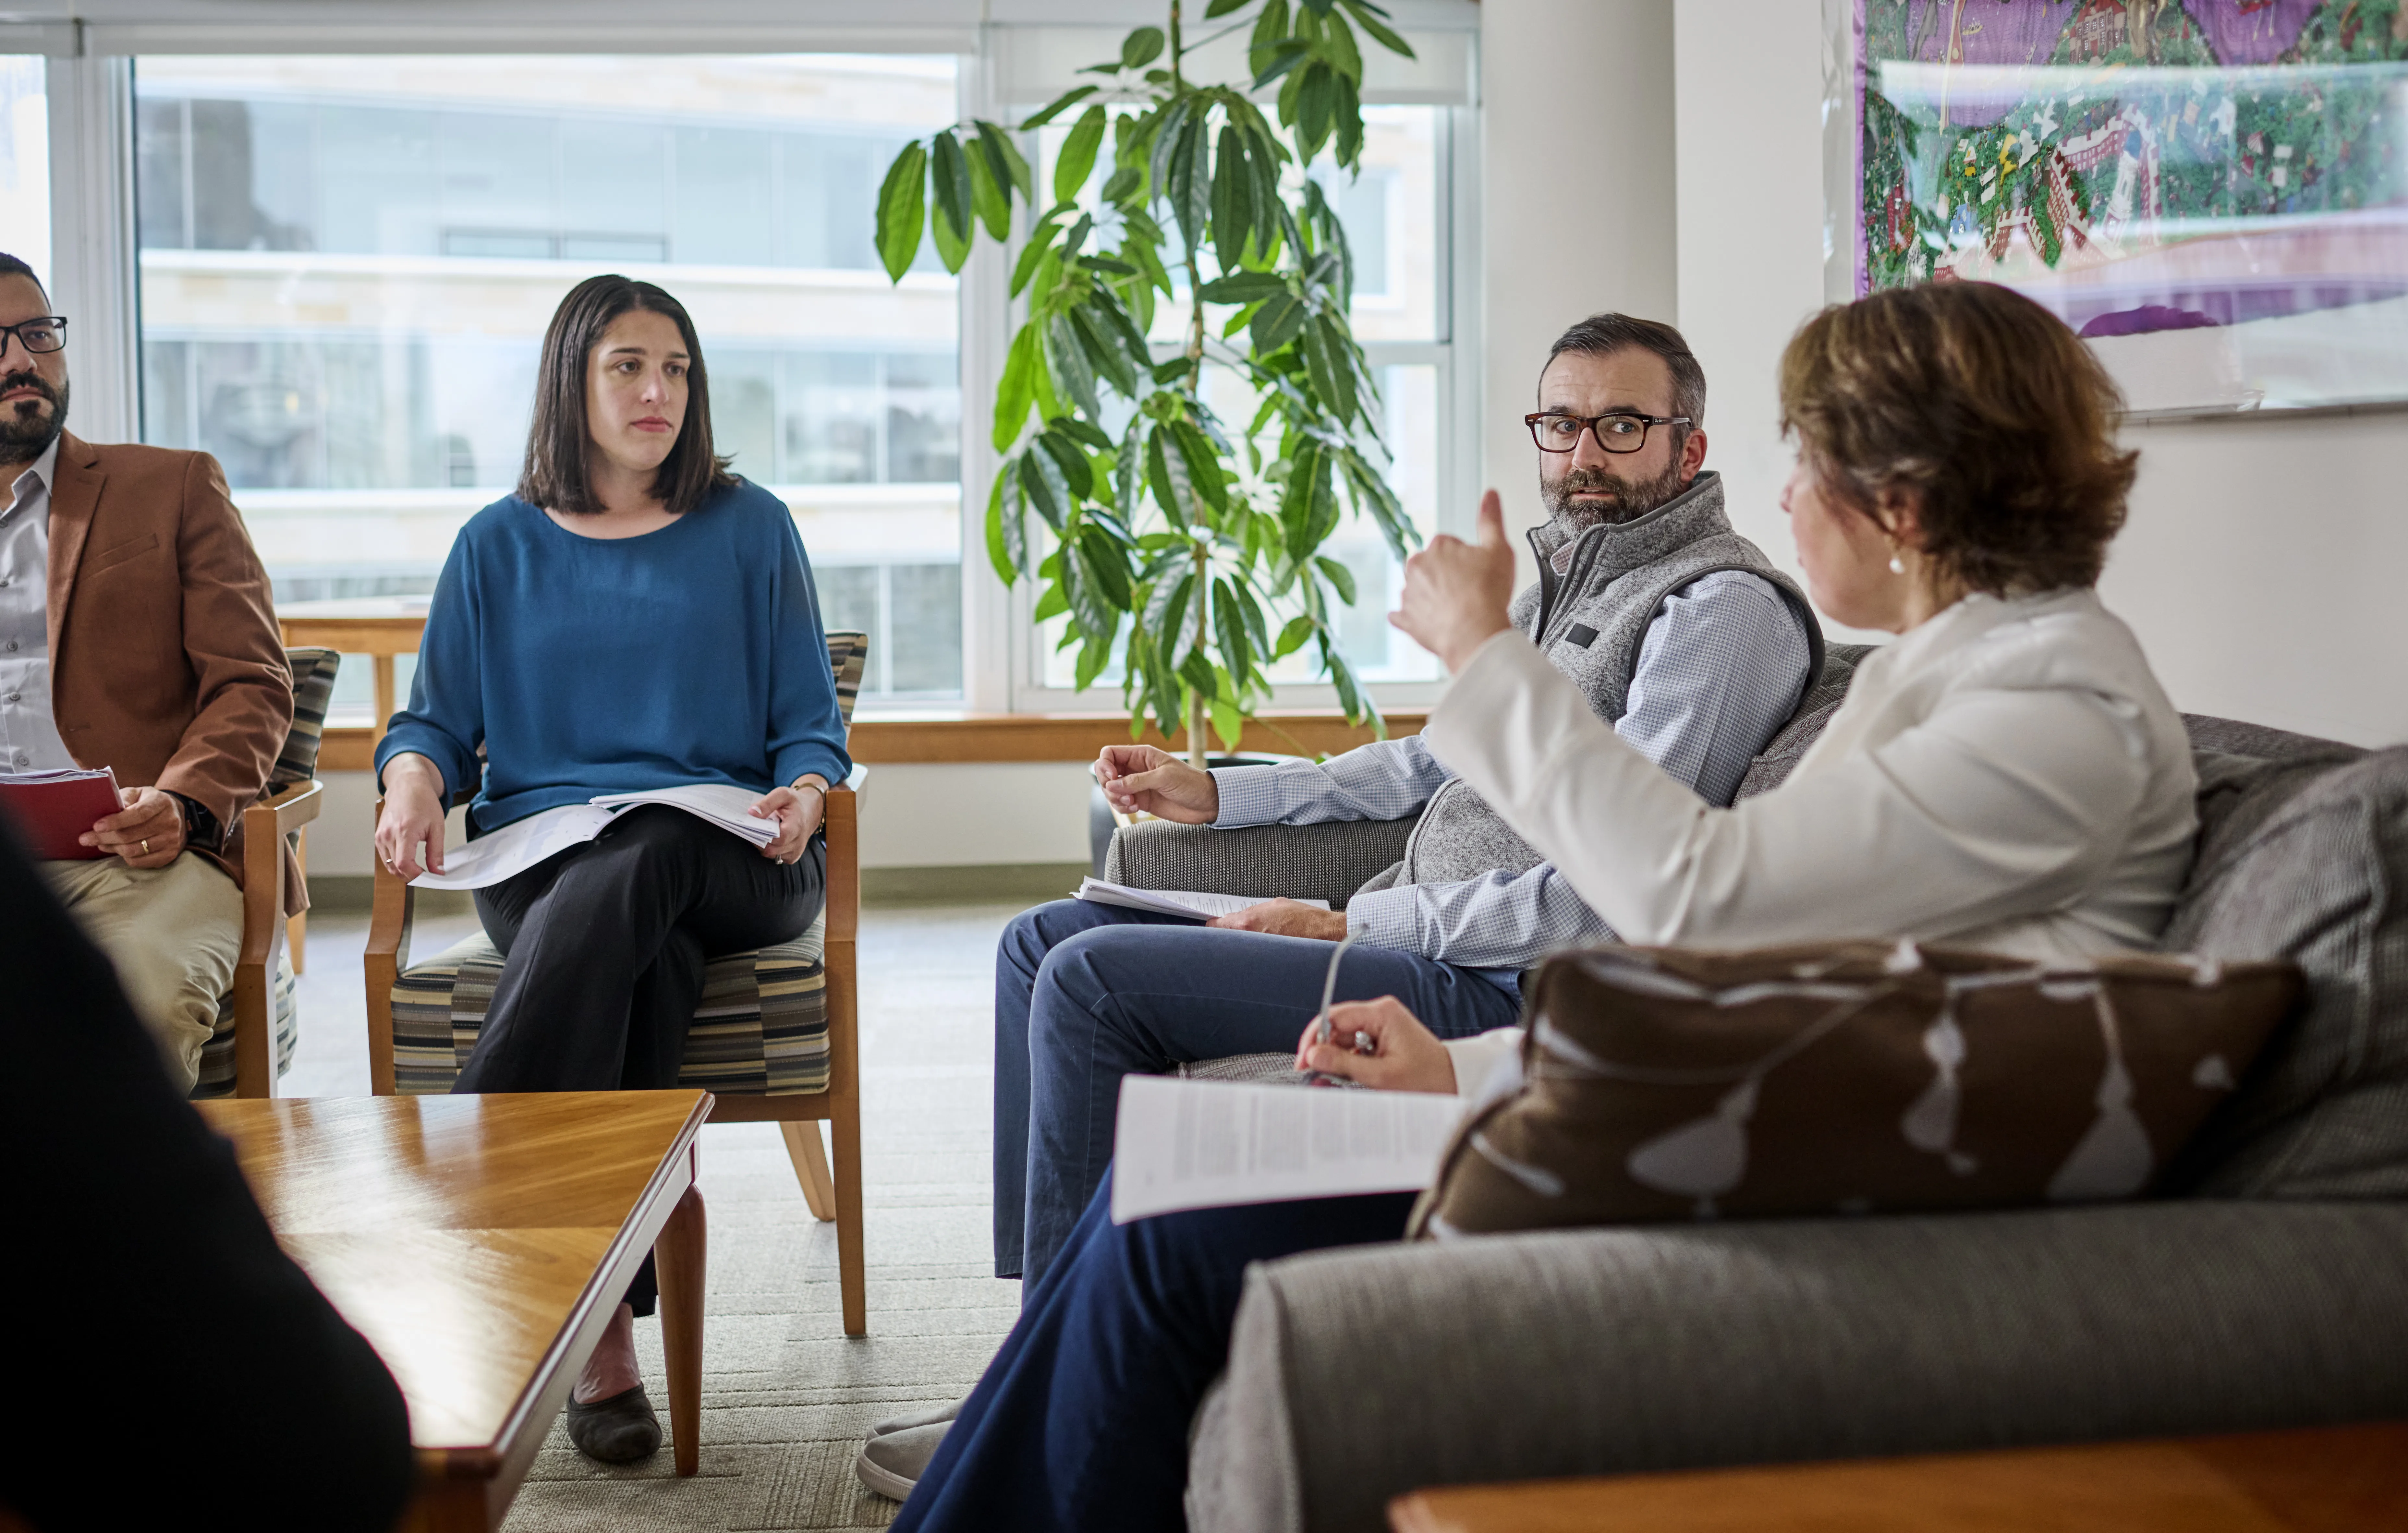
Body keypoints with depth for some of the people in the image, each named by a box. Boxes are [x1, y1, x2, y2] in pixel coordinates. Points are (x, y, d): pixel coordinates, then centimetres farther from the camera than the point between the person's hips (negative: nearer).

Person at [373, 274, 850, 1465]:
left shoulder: (750, 529, 13)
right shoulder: (499, 546, 16)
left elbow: (811, 723, 11)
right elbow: (440, 719, 14)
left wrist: (804, 794, -12)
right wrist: (414, 776, -10)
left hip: (724, 855, 0)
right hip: (539, 854, 1)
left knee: (630, 875, -38)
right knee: (643, 964, -36)